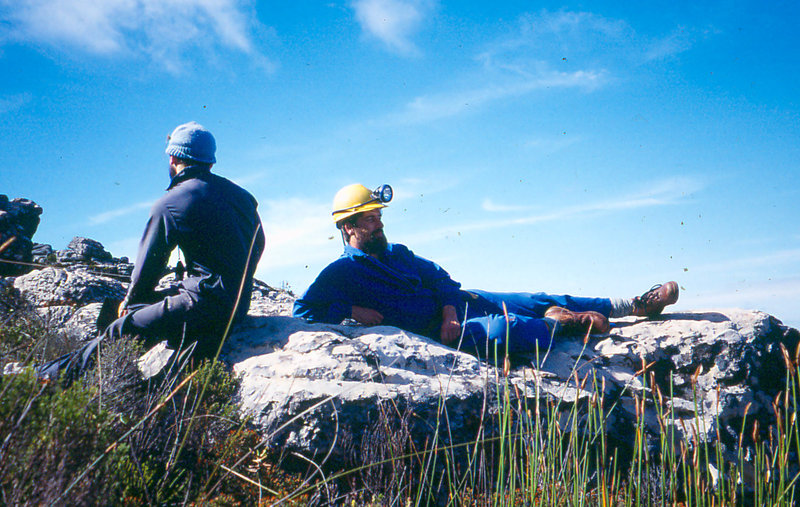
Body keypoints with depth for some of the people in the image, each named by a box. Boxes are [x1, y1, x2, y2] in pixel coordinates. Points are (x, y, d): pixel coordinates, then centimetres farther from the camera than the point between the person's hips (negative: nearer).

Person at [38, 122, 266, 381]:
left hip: (204, 305, -8)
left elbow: (148, 266, -1)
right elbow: (258, 246, 19)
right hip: (241, 302, 8)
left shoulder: (169, 204, -9)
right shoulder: (242, 194, 10)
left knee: (121, 331, 0)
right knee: (151, 299, 20)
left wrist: (130, 301, 18)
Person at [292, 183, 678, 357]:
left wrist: (450, 310, -10)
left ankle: (634, 306, 4)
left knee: (534, 301, 0)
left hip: (456, 302, 8)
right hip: (431, 325, -7)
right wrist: (352, 310, -18)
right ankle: (560, 323, -11)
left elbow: (438, 276, 11)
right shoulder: (340, 273, -3)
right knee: (500, 329, -35)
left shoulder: (396, 252, 17)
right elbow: (303, 309, -10)